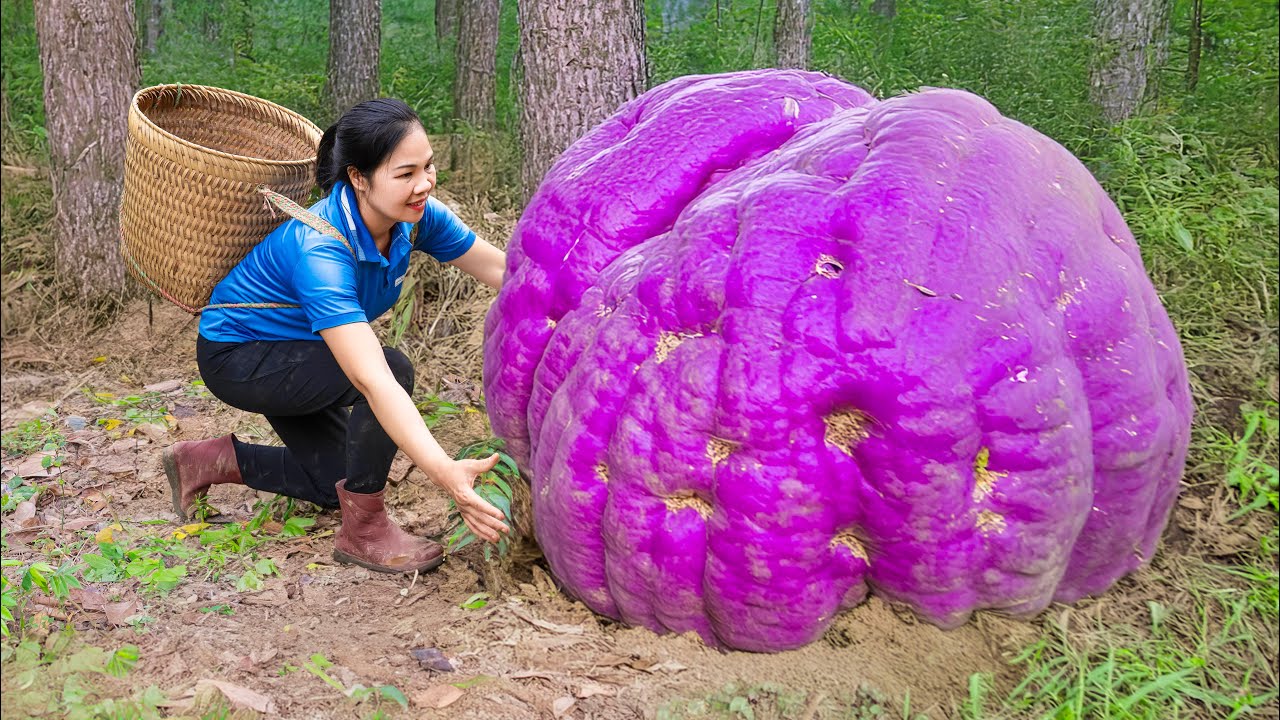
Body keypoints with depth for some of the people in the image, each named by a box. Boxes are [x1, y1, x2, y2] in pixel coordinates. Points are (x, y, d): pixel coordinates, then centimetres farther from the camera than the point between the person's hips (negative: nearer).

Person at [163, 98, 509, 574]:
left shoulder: (414, 217, -19)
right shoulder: (319, 249, -40)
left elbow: (504, 272, -10)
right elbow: (372, 379, -50)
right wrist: (444, 473, -59)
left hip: (292, 353, 8)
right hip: (237, 358, -8)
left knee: (341, 483, 16)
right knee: (393, 369, -31)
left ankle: (210, 461, 30)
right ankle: (363, 532, -14)